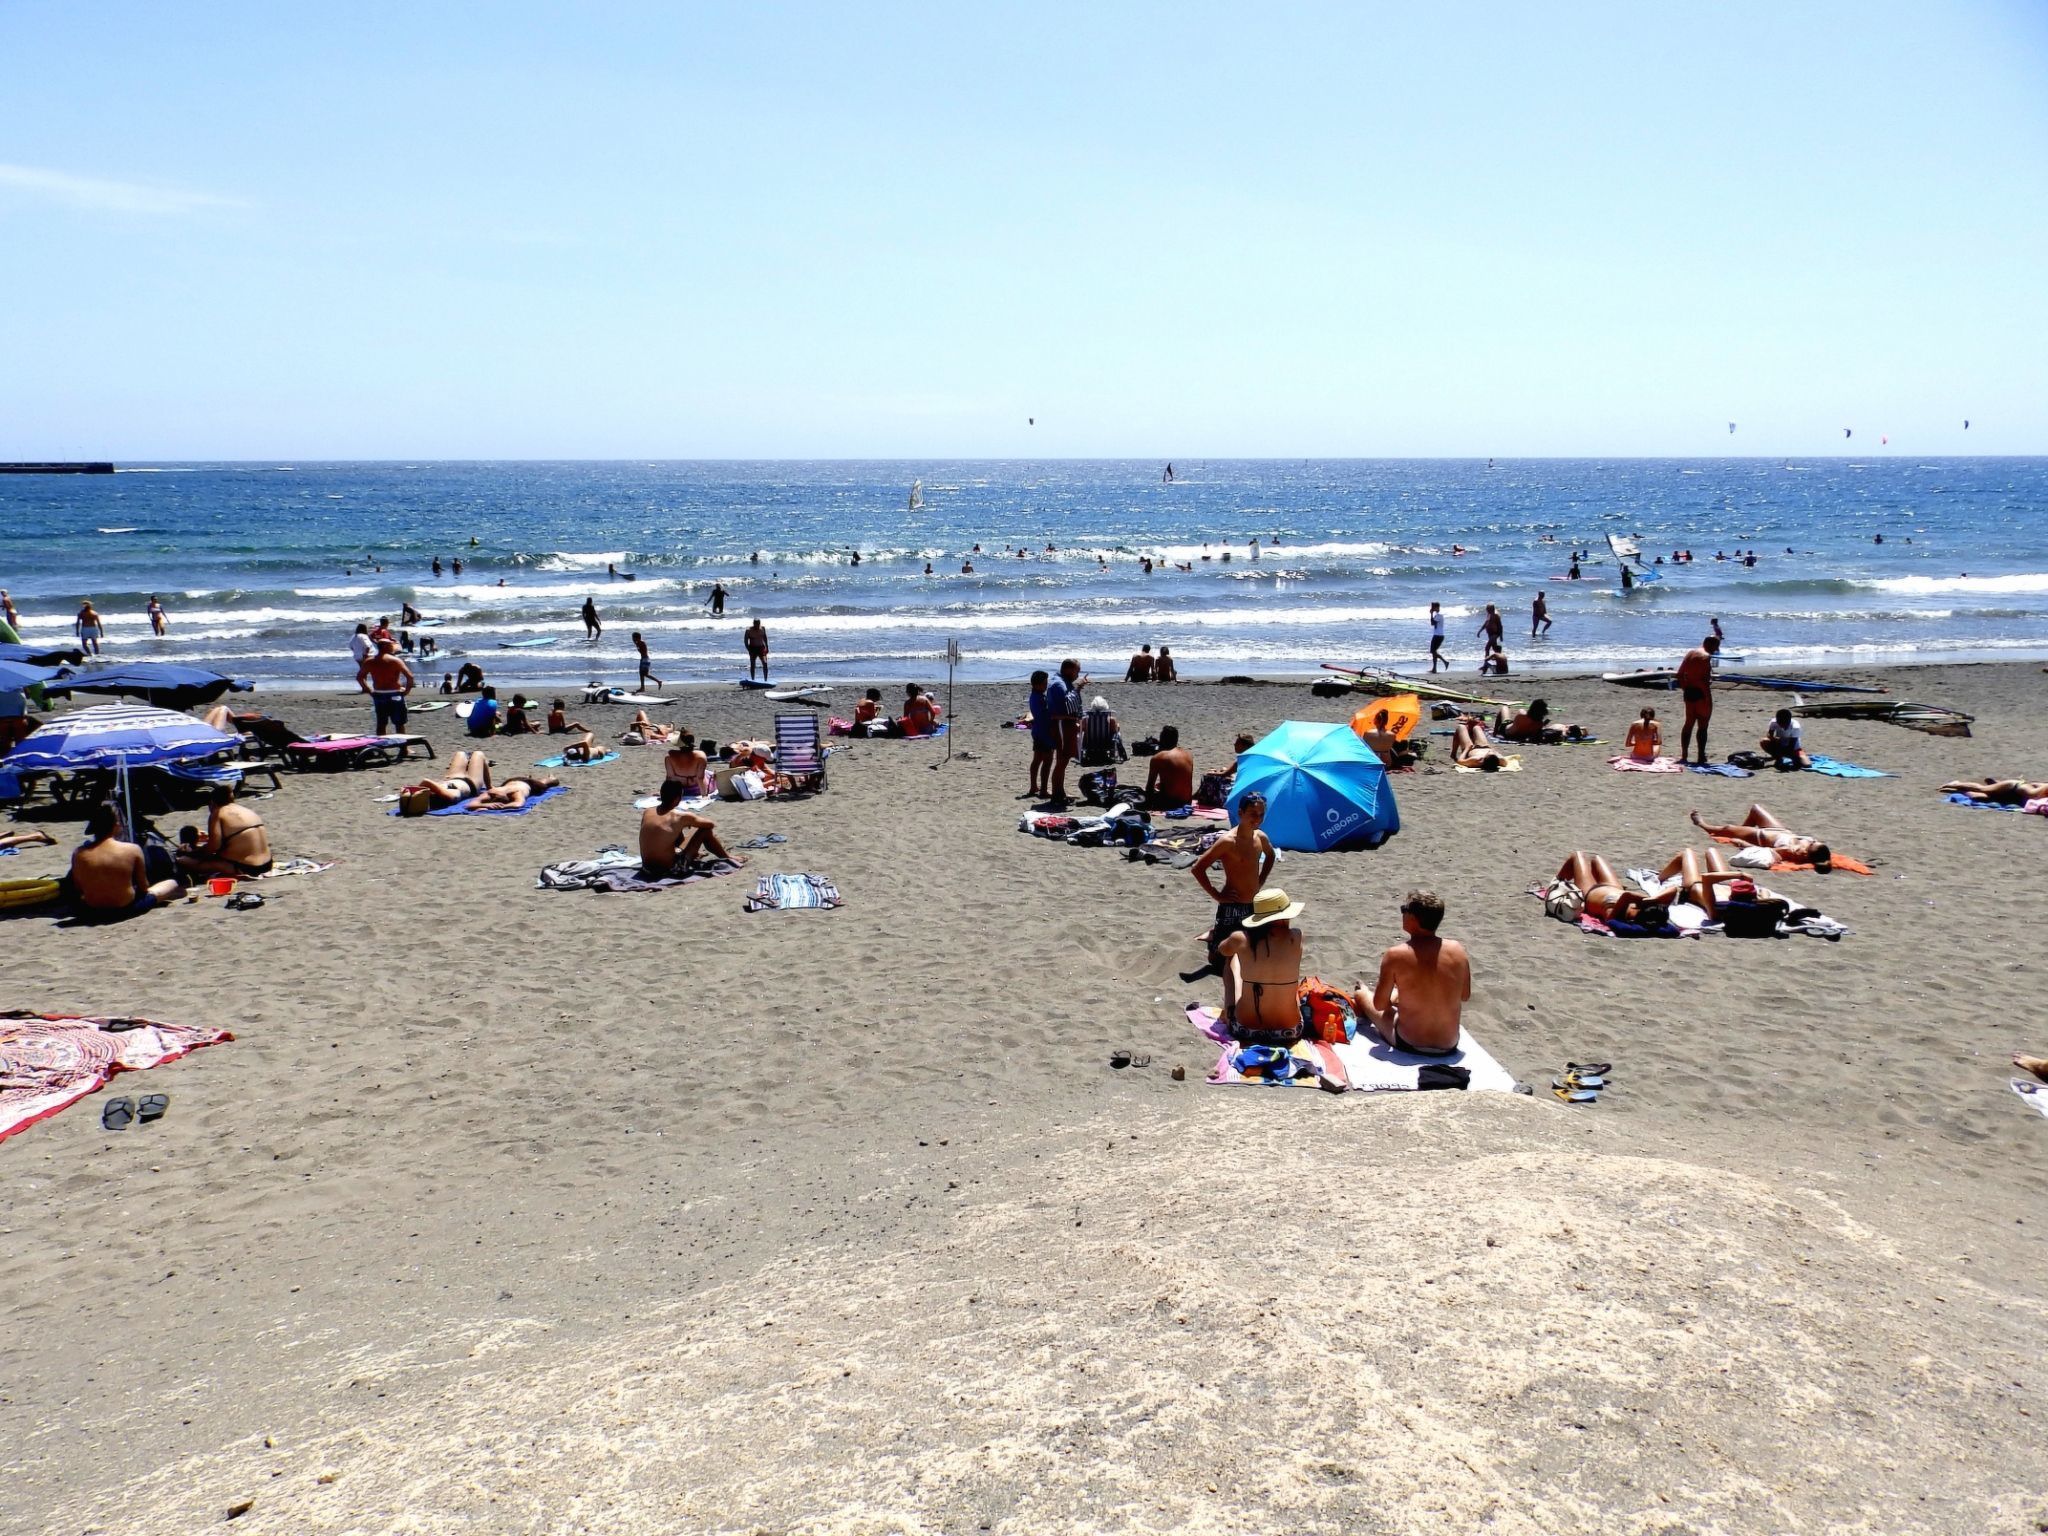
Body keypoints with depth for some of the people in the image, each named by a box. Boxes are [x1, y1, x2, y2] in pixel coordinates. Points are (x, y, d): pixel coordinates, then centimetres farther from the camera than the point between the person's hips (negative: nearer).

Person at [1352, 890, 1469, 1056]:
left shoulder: (1395, 955, -18)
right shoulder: (1457, 949, -9)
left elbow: (1379, 1005, -8)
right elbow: (1465, 996, 6)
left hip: (1409, 1045, -3)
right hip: (1449, 1047, 4)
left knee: (1360, 995, 23)